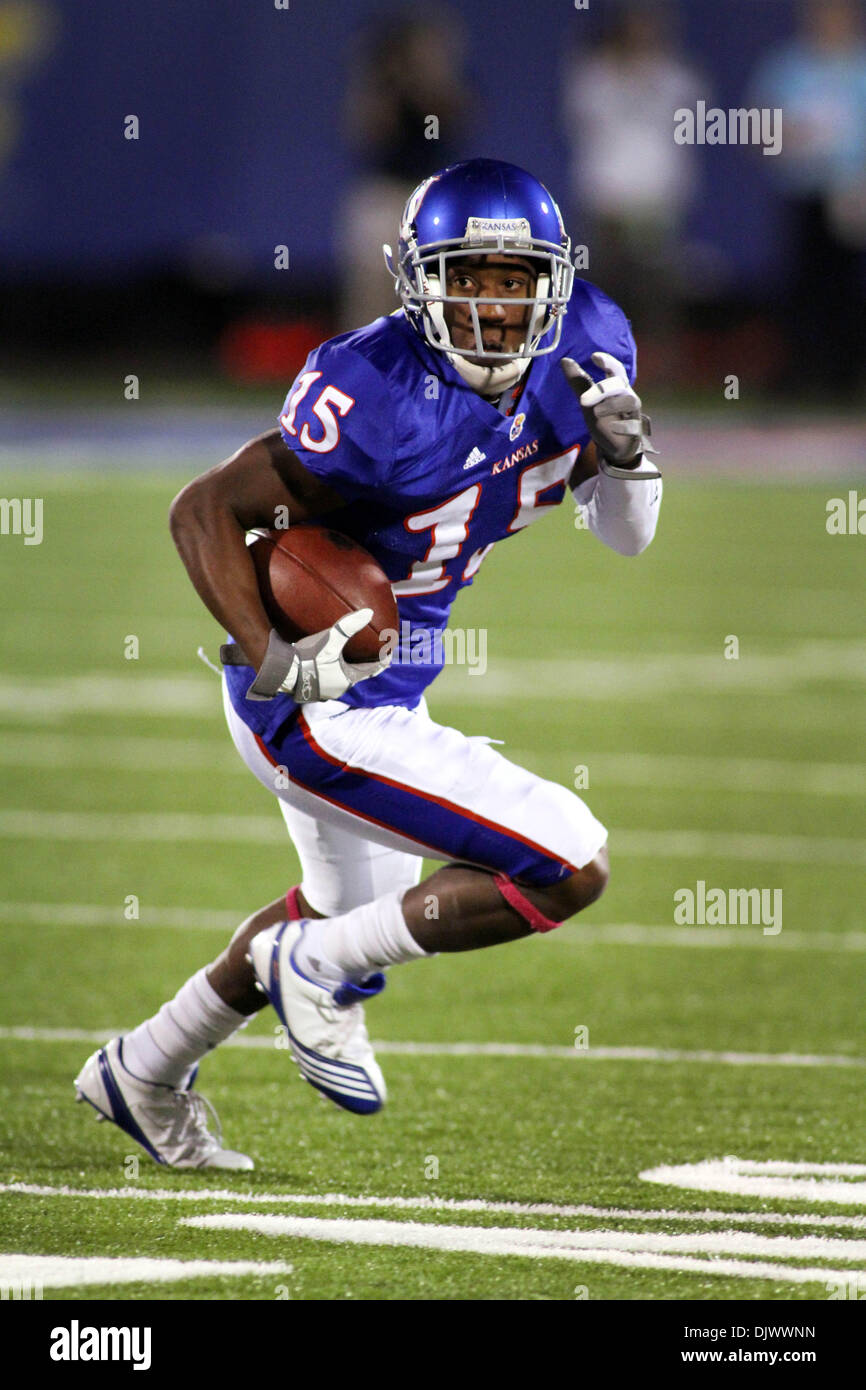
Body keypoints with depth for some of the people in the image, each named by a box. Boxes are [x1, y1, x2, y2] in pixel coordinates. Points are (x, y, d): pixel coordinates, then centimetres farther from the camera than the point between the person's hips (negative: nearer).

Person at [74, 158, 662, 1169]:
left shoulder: (579, 349, -6)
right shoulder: (384, 396, -29)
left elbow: (627, 535, 4)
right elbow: (206, 510, -24)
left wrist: (622, 452, -18)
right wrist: (269, 658, -36)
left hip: (387, 686, 9)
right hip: (326, 710, -9)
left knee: (353, 912, 31)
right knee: (570, 867, -14)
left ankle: (143, 1074, 50)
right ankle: (311, 969, 1)